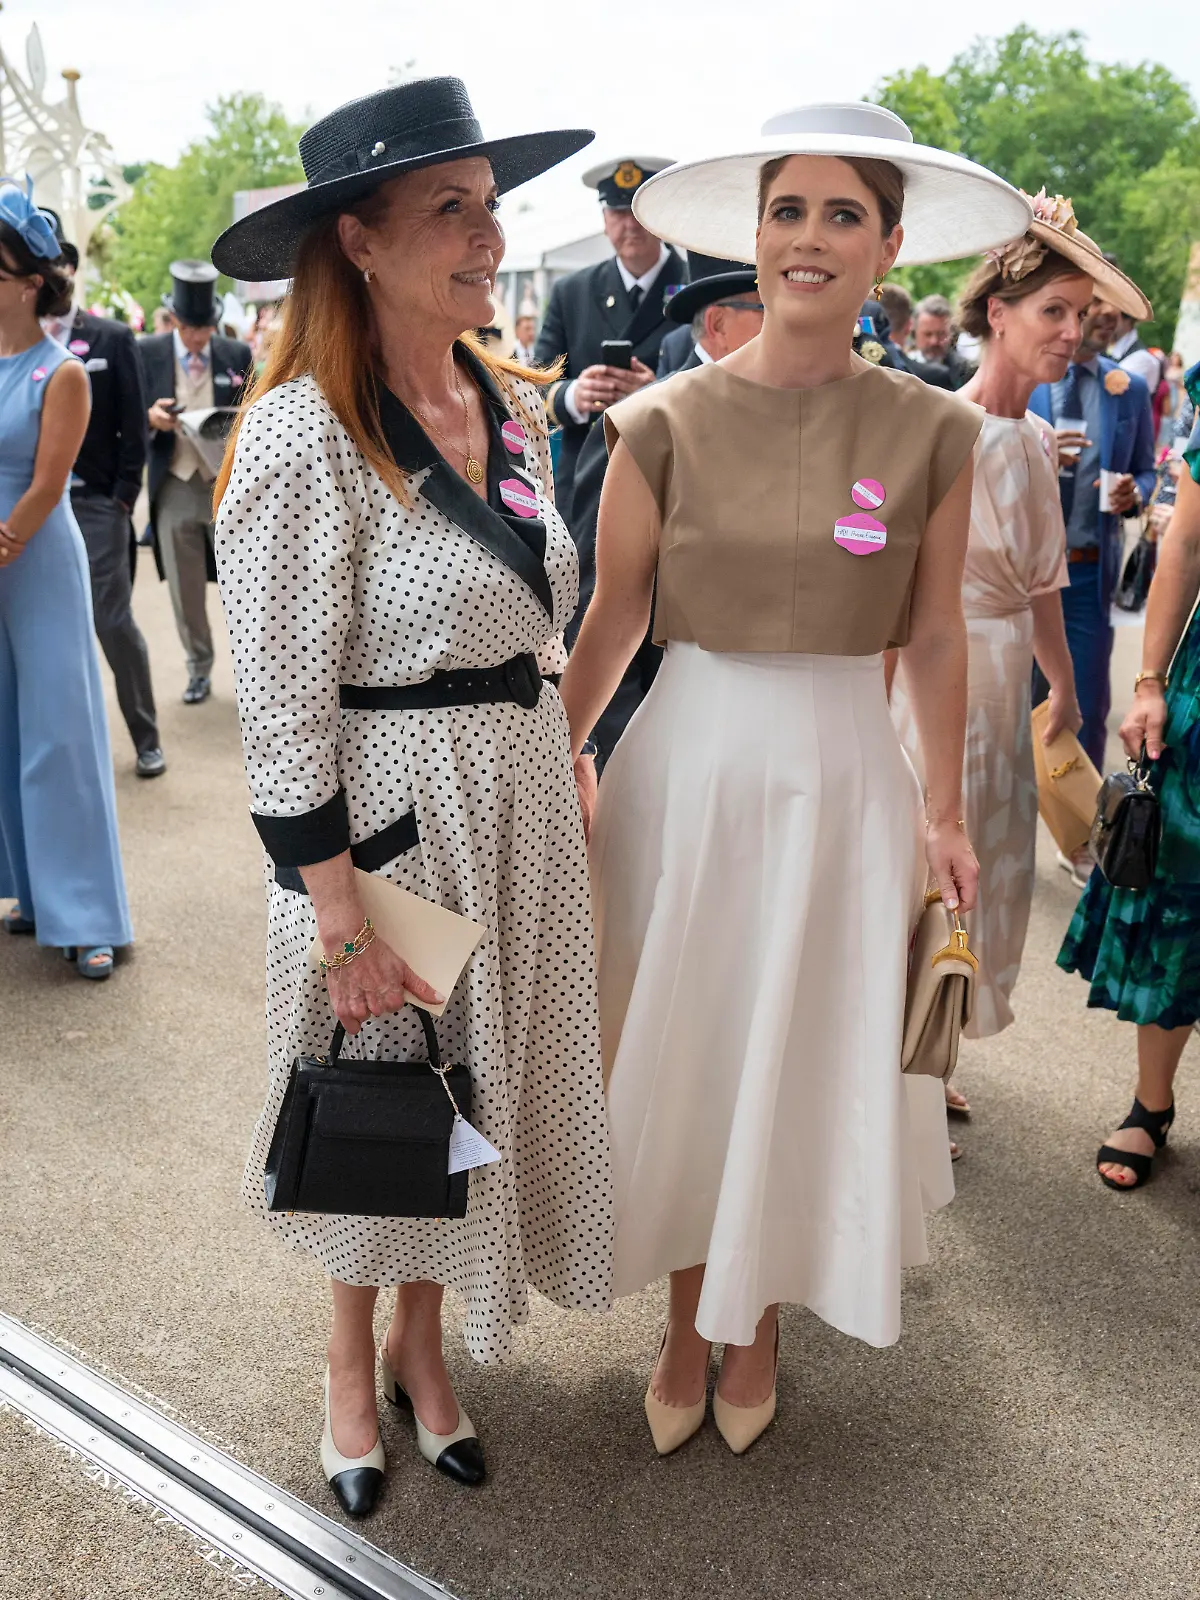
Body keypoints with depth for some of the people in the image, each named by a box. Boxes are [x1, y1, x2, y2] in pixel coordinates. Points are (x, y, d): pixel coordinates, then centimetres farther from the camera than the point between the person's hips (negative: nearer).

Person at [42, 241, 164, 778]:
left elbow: (133, 425, -1)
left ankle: (146, 739, 13)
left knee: (115, 625, -1)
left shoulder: (112, 338, 1)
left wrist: (124, 497, -7)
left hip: (96, 503, -2)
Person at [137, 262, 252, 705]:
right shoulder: (147, 353, 1)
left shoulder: (238, 354, 2)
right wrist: (152, 418, -20)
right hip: (174, 487, 1)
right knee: (185, 590, 8)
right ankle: (199, 670, 23)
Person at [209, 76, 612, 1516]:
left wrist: (562, 771, 14)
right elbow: (282, 708, -18)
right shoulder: (304, 438, -18)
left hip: (519, 805, 6)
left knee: (477, 1087, 18)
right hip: (383, 817, -6)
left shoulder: (513, 405, 3)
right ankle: (352, 1363, 40)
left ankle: (421, 1342, 43)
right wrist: (340, 912, -17)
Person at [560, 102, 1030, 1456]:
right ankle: (687, 1321, 36)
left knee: (803, 1066, 13)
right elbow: (611, 619, 0)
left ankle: (758, 1322, 38)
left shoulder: (931, 434, -3)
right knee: (676, 1058, 12)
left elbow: (934, 637, 2)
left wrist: (943, 811, 3)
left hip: (843, 780, 1)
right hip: (686, 769, 0)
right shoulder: (664, 422, -6)